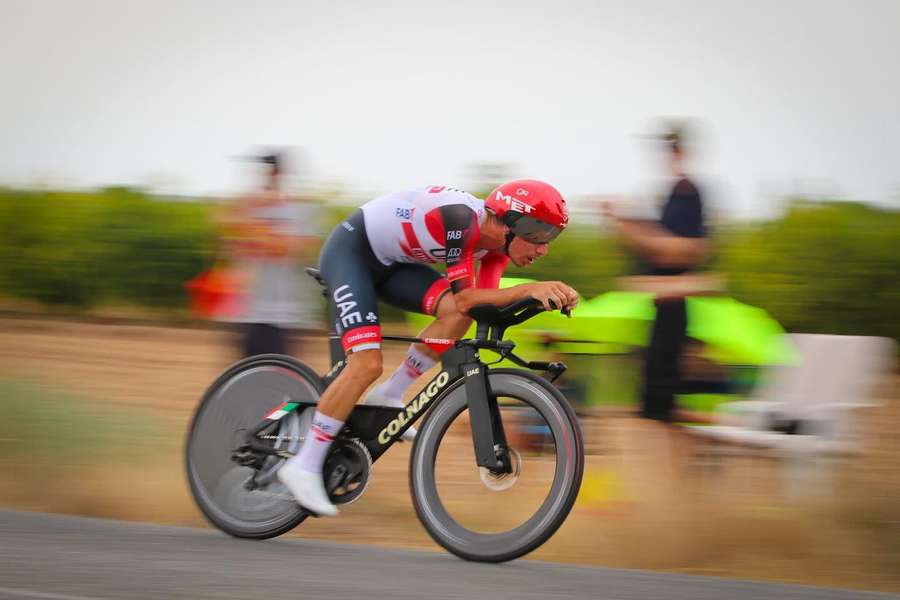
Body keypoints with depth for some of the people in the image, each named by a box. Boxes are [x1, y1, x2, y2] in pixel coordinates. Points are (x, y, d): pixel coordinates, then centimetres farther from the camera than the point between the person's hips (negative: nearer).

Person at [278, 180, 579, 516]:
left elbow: (486, 304, -8)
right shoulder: (461, 220, -33)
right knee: (367, 365, -20)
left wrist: (549, 295, -22)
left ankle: (389, 397, 2)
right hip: (350, 252, -8)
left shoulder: (497, 239, -7)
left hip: (391, 262, 8)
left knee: (457, 315, -14)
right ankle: (304, 467, -12)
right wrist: (528, 289, -41)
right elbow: (465, 298, -33)